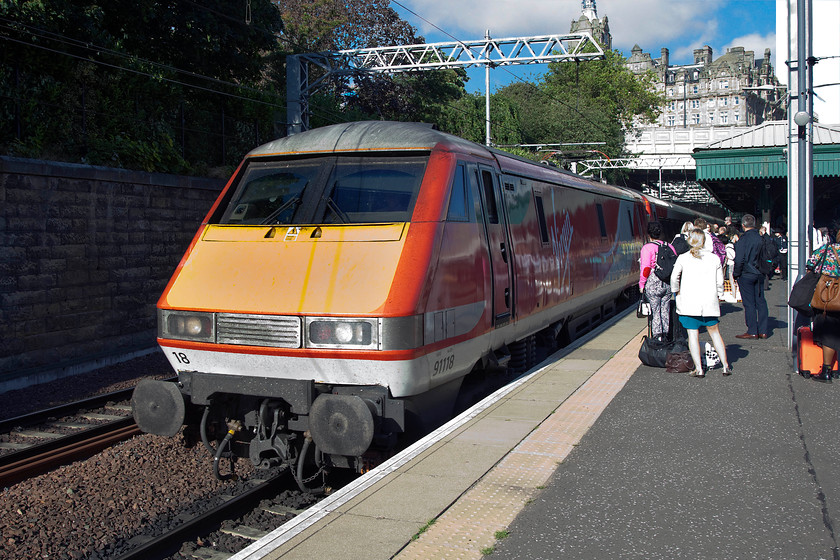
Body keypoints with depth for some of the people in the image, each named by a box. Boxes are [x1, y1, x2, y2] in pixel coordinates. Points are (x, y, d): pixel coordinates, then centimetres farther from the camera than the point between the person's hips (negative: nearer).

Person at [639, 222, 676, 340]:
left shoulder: (647, 247, -10)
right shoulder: (669, 247, 6)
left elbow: (645, 268, -15)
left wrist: (641, 284, -7)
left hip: (653, 284, -5)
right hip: (668, 284, 5)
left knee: (655, 311, 2)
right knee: (665, 311, 13)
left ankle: (657, 336, -2)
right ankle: (665, 336, 19)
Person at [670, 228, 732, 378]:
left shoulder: (682, 258, -4)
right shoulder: (714, 259, 2)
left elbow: (674, 278, -1)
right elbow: (720, 282, 7)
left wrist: (677, 292, 16)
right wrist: (718, 297, 21)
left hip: (689, 302, -2)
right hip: (710, 302, 2)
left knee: (693, 334, 2)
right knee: (714, 332, 15)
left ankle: (699, 369, -3)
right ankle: (725, 366, 17)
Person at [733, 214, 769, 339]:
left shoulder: (743, 239, -14)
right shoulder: (760, 238, 3)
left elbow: (739, 260, -16)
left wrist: (736, 274, -5)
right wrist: (763, 270, 18)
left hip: (746, 274, -6)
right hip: (759, 274, 6)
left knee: (749, 303, -1)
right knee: (761, 302, 9)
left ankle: (752, 331, 1)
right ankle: (762, 331, 13)